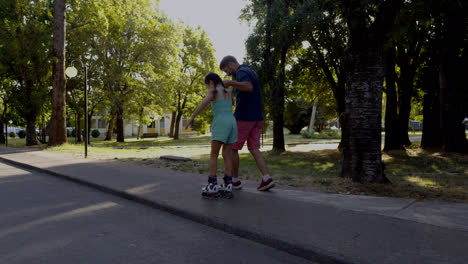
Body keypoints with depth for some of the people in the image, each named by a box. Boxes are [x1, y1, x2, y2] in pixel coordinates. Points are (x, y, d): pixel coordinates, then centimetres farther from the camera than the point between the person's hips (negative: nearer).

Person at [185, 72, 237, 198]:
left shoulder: (213, 91, 0)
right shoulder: (228, 92, 21)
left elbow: (204, 102, -18)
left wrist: (192, 117, -22)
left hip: (220, 124, -6)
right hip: (232, 123, 6)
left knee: (213, 155, -2)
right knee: (227, 155, 5)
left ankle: (212, 186, -8)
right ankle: (228, 187, -1)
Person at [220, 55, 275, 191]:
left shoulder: (241, 72, -11)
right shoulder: (251, 72, 19)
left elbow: (248, 87, -31)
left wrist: (230, 82, -24)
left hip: (244, 118, -9)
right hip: (257, 118, 9)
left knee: (232, 148, 5)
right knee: (254, 149, 5)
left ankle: (235, 180, 12)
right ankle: (266, 178, -8)